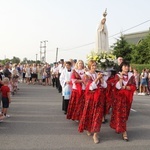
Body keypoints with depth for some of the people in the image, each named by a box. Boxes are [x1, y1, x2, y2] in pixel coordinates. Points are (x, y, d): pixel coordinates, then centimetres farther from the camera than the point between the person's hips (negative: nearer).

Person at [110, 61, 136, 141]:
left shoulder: (131, 76, 3)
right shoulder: (117, 75, -2)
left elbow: (134, 87, -4)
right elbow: (117, 86, -16)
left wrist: (124, 87, -14)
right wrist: (121, 77, -23)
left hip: (128, 97, 3)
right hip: (119, 97, -3)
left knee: (125, 113, 11)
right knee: (120, 113, -8)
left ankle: (119, 128, 29)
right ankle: (124, 132, -6)